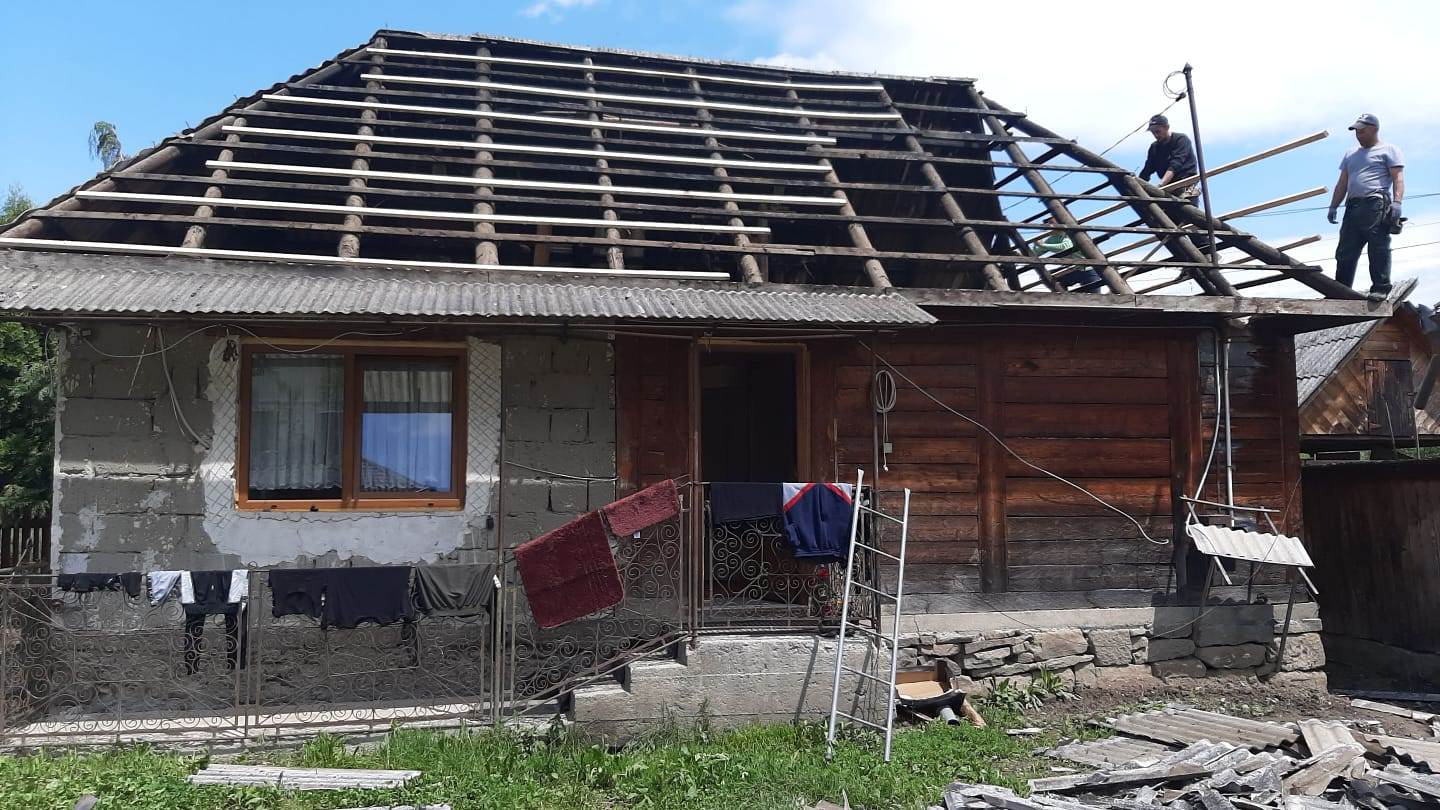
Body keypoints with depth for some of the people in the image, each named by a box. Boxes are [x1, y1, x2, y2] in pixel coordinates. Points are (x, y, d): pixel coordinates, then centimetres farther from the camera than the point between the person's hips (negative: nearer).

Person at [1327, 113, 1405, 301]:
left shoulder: (1389, 150, 10)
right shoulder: (1351, 154, 29)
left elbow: (1398, 178, -2)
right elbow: (1342, 184, 27)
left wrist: (1396, 202, -16)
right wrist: (1333, 207, 16)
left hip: (1377, 205, -6)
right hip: (1353, 207, 6)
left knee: (1378, 248, -12)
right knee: (1345, 253, 1)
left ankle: (1380, 288, -14)